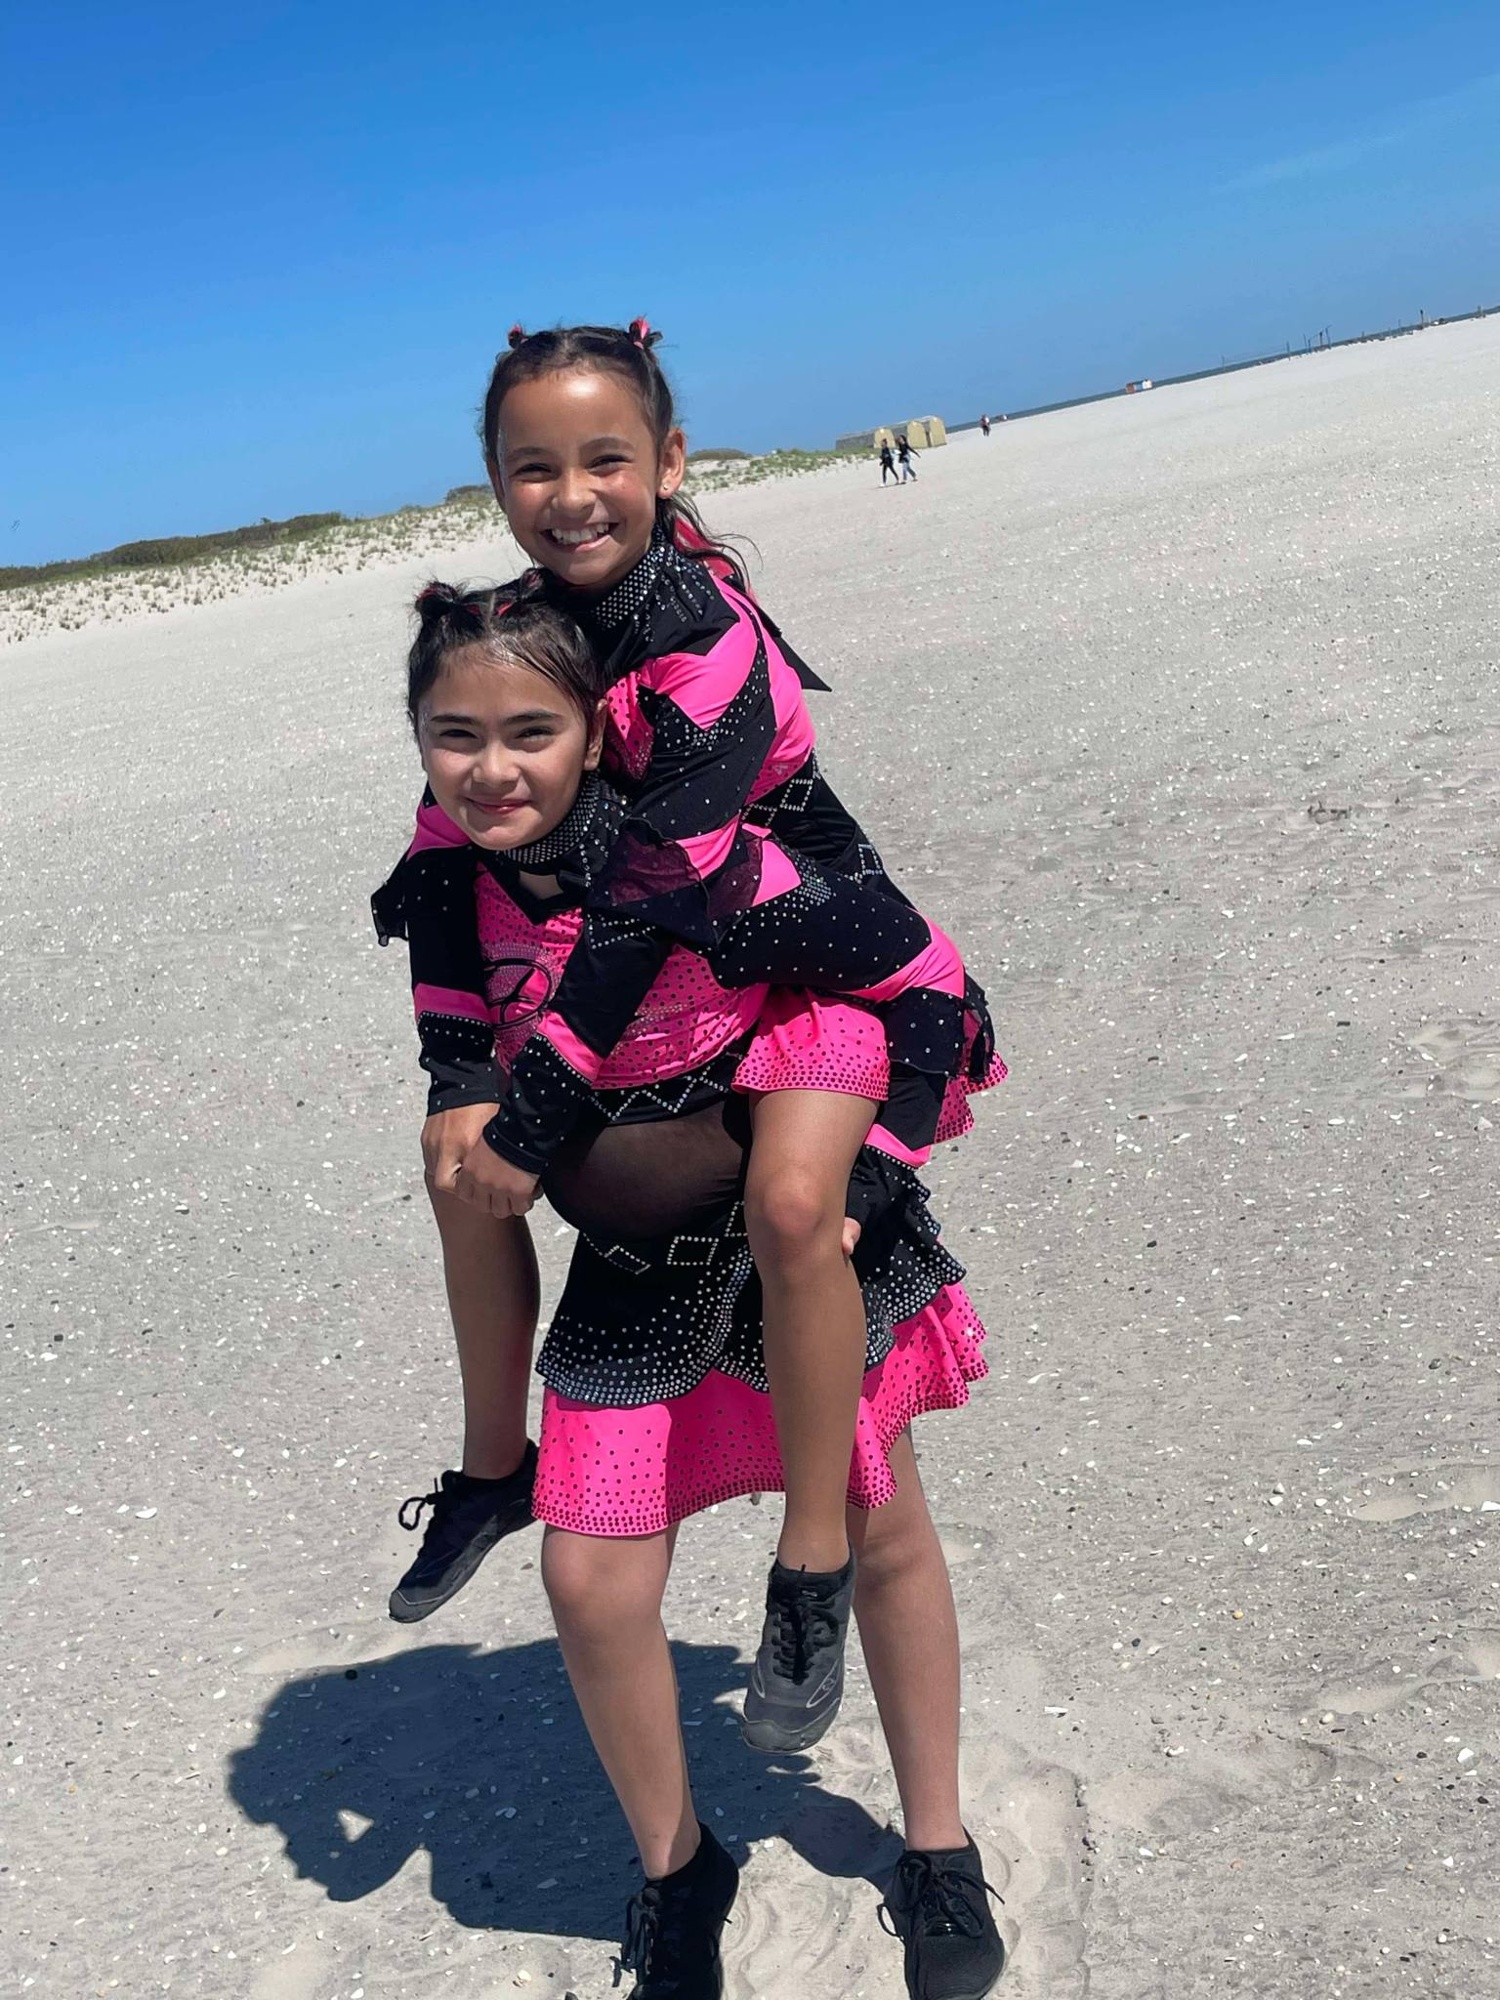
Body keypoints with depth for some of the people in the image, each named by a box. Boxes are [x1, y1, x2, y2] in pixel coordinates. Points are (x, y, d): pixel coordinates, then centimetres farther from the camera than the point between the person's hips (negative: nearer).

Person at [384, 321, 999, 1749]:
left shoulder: (705, 637, -28)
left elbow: (645, 898, -31)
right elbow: (447, 857, -5)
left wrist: (529, 1123, -29)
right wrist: (458, 1084, -16)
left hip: (849, 974, -7)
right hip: (692, 975, 8)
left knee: (790, 1200, -33)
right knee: (466, 1143, 7)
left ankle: (814, 1552, -10)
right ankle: (495, 1459, 26)